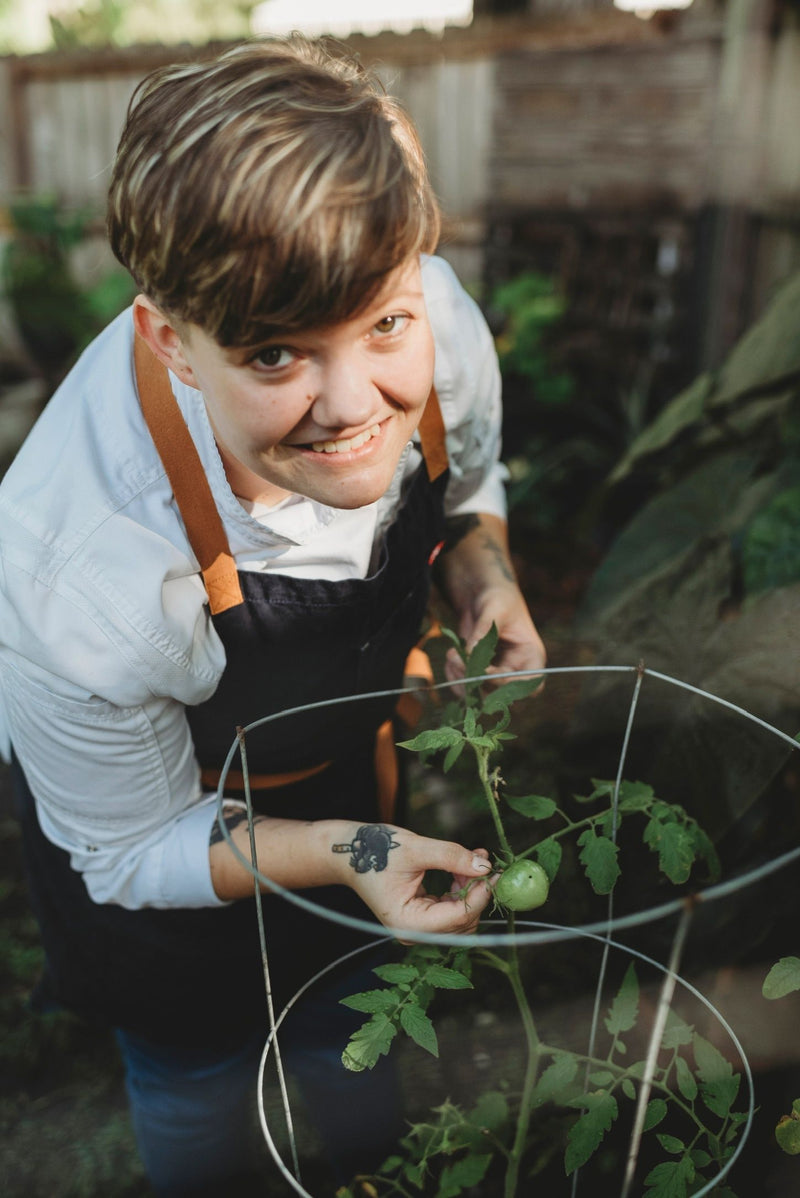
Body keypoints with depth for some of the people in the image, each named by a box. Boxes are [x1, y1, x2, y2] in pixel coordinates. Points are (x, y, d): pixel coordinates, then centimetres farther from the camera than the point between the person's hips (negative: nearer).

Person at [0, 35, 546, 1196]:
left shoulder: (437, 326, -30)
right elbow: (134, 855, -23)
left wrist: (484, 574, -24)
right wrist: (338, 852, -36)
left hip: (354, 765, 5)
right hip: (168, 816, -4)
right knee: (196, 1078, 27)